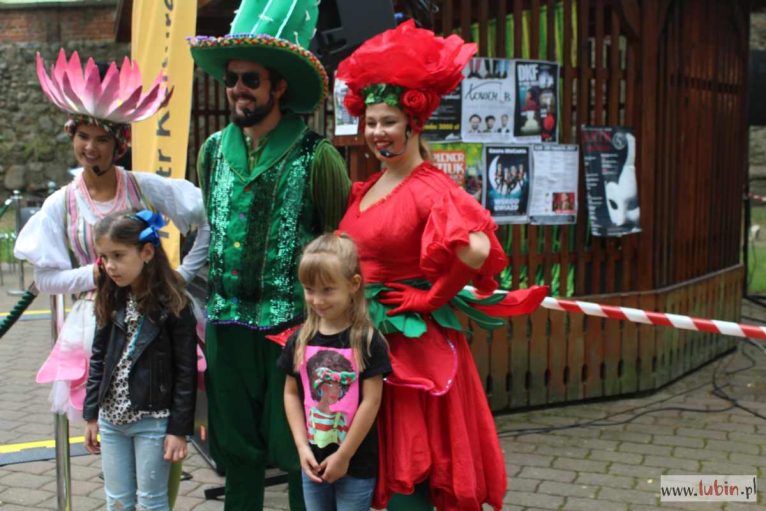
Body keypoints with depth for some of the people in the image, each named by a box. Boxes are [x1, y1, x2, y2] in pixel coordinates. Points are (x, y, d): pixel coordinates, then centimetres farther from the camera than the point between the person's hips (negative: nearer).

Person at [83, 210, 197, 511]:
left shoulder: (172, 304, -14)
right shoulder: (110, 300, 3)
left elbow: (186, 371, -12)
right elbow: (98, 359, 9)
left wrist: (179, 429, -13)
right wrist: (91, 415, 8)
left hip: (153, 420, -5)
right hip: (111, 418, 6)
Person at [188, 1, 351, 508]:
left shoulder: (317, 157, -9)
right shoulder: (214, 151, 7)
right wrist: (207, 299, 16)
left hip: (294, 323, -4)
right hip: (228, 323, 5)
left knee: (298, 451, 5)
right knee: (236, 447, 14)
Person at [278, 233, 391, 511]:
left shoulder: (368, 341, -13)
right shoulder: (300, 340, 0)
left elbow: (371, 401, -13)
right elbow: (291, 394, 5)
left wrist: (344, 455, -12)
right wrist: (302, 446, -4)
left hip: (357, 463, -4)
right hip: (313, 459, 4)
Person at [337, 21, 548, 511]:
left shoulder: (431, 189, -14)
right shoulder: (364, 190, 9)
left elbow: (477, 252, -31)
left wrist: (429, 296, -17)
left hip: (413, 342, -7)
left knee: (409, 468, 2)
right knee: (380, 464, 15)